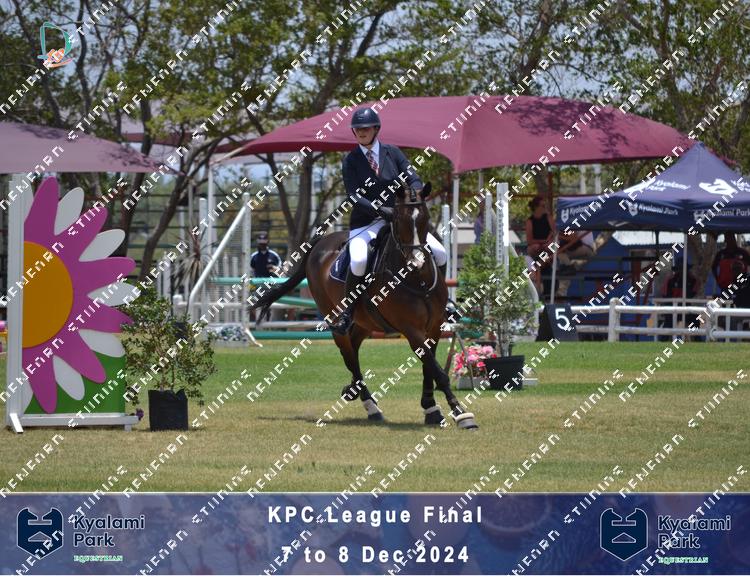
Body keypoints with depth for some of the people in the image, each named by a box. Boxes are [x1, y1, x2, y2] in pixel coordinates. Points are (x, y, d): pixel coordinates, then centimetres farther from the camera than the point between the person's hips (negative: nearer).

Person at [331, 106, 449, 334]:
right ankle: (347, 312, -14)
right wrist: (379, 209, -29)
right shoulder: (350, 161, -3)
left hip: (398, 217, 3)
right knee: (359, 260, -33)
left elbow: (414, 181, -3)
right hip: (365, 222, -3)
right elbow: (354, 196, -13)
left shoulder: (392, 153, 4)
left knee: (440, 253, -10)